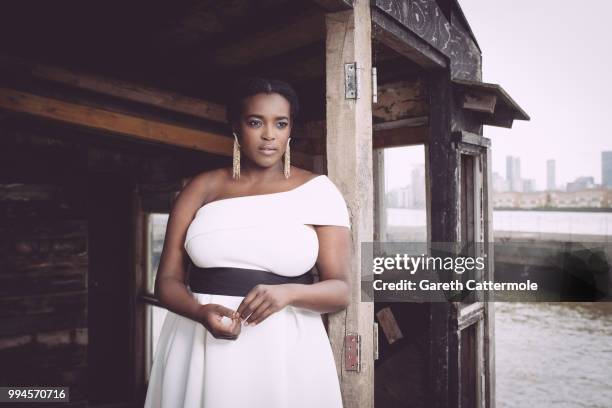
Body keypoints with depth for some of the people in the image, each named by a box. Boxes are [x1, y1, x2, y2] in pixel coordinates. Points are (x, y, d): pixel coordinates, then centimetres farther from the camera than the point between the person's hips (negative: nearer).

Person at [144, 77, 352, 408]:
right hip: (198, 343, 2)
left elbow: (340, 290, -4)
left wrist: (289, 292, -23)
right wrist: (201, 313, -17)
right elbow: (168, 279, 3)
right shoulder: (202, 188, 3)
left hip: (285, 350, -1)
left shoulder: (317, 191, -2)